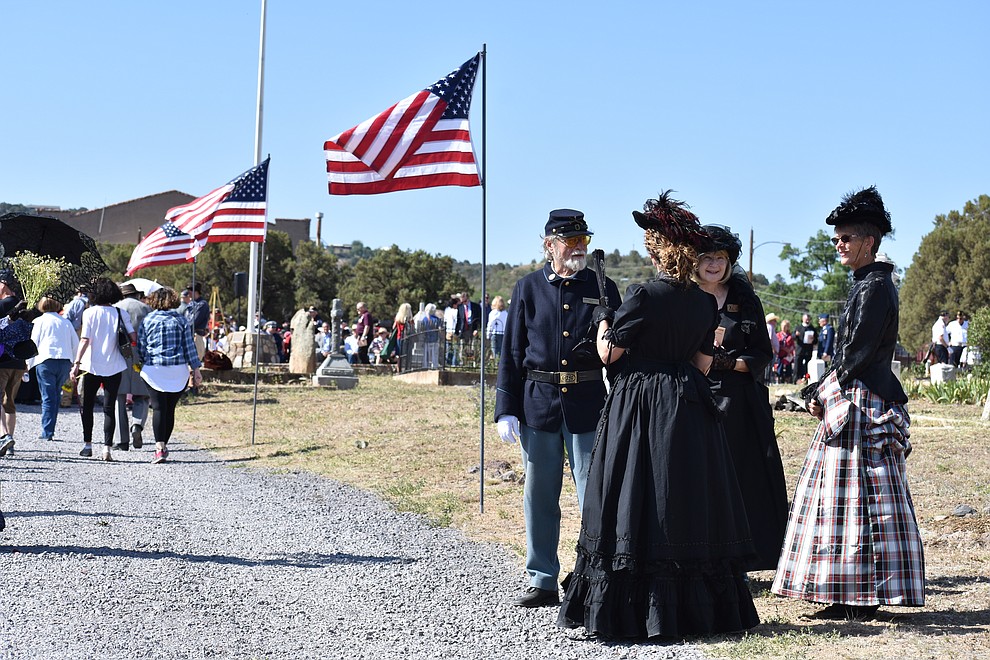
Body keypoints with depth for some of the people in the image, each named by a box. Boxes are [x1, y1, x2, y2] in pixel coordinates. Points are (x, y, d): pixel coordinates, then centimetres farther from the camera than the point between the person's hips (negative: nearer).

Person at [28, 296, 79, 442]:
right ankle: (49, 430, 10)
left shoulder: (39, 321, 5)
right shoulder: (66, 322, 15)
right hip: (65, 361, 3)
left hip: (46, 360, -3)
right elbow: (76, 345, 15)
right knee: (56, 396, 11)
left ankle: (47, 432, -9)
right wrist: (74, 365, 23)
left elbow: (33, 343, 2)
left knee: (48, 397, -3)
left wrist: (28, 364, 9)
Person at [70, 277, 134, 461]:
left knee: (86, 406, 15)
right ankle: (107, 448, -6)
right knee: (109, 408, 3)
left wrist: (76, 363, -11)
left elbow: (84, 340, -11)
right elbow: (134, 337, -6)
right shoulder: (121, 313, 0)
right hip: (114, 366, 1)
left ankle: (87, 444, 17)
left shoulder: (89, 313, -5)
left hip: (91, 366, -1)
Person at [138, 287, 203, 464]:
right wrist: (195, 370, 8)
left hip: (154, 370, -2)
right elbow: (189, 346, 5)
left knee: (159, 408, -5)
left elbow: (140, 348, 5)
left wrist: (140, 367, 18)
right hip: (179, 370, 2)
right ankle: (163, 445, 13)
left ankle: (160, 447, -17)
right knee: (170, 409, 9)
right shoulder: (180, 320, 6)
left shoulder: (148, 320, 2)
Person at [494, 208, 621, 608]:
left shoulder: (603, 288, 6)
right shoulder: (528, 289, 6)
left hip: (589, 406, -1)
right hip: (538, 405, 1)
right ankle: (543, 581, 17)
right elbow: (512, 352, 6)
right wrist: (506, 410, -1)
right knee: (539, 497, 7)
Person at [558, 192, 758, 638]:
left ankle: (631, 609, 2)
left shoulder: (644, 295, -13)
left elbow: (608, 353, -8)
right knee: (686, 502, 11)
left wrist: (603, 319, 9)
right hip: (689, 410, 5)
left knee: (637, 504, 0)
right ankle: (699, 606, 16)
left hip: (639, 404, -5)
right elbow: (703, 363, 10)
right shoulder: (705, 303, 4)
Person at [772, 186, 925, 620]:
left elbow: (858, 353, -17)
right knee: (860, 501, 10)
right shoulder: (867, 284, 17)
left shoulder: (875, 287, -13)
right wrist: (823, 392, 9)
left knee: (856, 499, -7)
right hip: (853, 400, 10)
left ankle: (859, 599, -3)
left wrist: (824, 392, -8)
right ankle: (856, 596, 15)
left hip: (861, 404, -10)